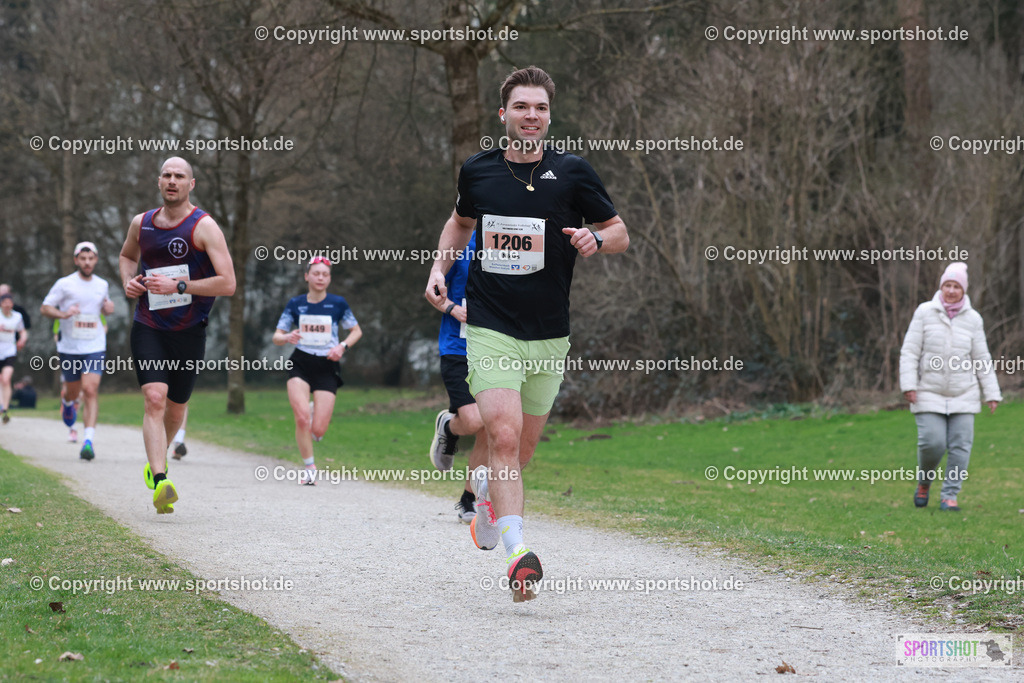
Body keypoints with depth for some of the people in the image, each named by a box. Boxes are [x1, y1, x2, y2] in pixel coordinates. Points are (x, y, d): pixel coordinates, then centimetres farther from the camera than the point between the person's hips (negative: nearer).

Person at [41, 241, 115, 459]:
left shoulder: (102, 285, 7)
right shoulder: (64, 284, -5)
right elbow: (44, 308, -3)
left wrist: (109, 308, 0)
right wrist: (63, 314, -22)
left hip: (95, 348, 1)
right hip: (69, 348, -1)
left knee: (91, 390, -15)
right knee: (73, 391, 13)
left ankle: (89, 440, -20)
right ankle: (66, 402, 52)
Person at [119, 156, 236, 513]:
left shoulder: (204, 226, -10)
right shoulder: (141, 224, 5)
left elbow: (227, 284, -16)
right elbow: (127, 255, 29)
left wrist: (178, 286, -21)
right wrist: (129, 281, 7)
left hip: (189, 332, -1)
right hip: (148, 327, 1)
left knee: (176, 406, 12)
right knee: (154, 399, -18)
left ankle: (158, 457, 44)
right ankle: (159, 483, -27)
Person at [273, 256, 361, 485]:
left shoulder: (338, 303, 1)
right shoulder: (295, 304, 3)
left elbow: (356, 331, 12)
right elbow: (277, 337, 7)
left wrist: (342, 346, -7)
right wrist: (287, 337, -17)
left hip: (327, 367, 0)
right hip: (300, 365, 0)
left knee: (318, 431, -9)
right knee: (302, 417, -21)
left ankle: (316, 412, 30)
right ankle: (309, 466, 1)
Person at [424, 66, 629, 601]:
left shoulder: (571, 172, -1)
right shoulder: (477, 171, 4)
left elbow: (620, 233, 6)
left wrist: (595, 239, -16)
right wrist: (440, 266, 9)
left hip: (549, 336, 1)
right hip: (489, 329, -1)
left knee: (522, 449, 11)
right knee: (504, 436, -19)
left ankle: (484, 491, 45)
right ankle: (517, 551, -23)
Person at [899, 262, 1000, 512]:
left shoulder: (972, 319, 4)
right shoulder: (925, 312, -1)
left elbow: (981, 359, 8)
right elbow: (909, 352, -1)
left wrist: (992, 394, 4)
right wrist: (908, 385, -11)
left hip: (963, 395, 2)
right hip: (929, 394, -2)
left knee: (961, 445, -5)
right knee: (932, 442, -12)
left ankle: (950, 496, 4)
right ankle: (923, 482, 17)